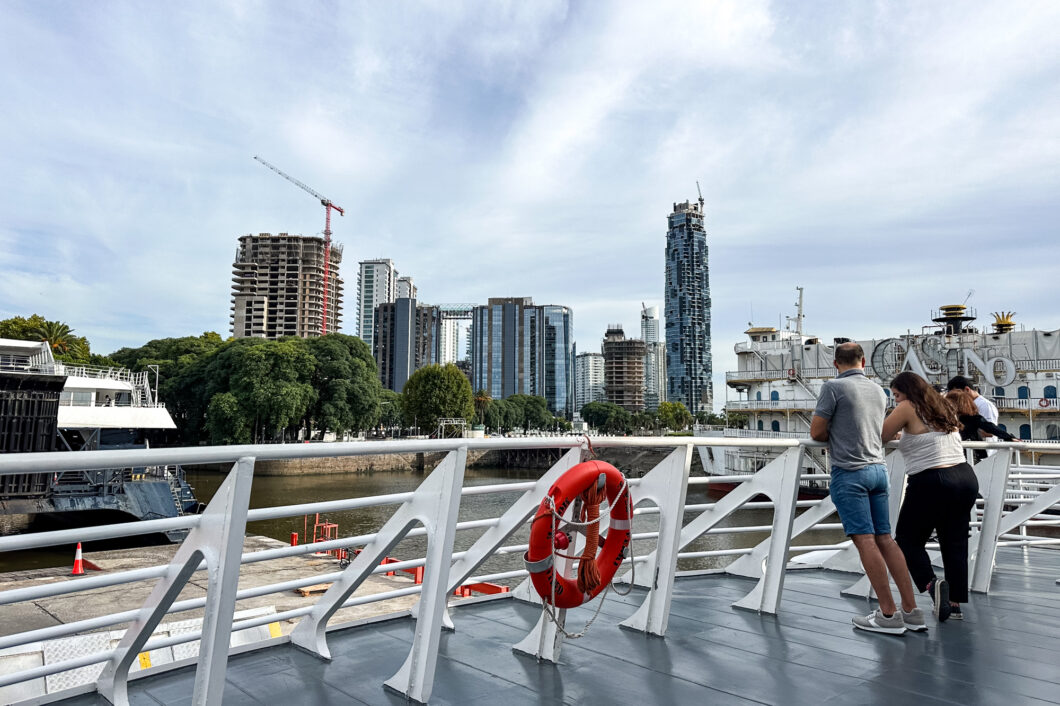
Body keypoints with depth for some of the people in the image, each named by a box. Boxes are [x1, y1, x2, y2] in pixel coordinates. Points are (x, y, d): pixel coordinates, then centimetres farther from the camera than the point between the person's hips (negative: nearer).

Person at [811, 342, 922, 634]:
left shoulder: (834, 387, -8)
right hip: (878, 468, 7)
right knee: (885, 539, 10)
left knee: (865, 541, -5)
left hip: (849, 472, -7)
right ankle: (912, 610, 12)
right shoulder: (878, 391, 13)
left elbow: (817, 432, -9)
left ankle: (888, 615, -2)